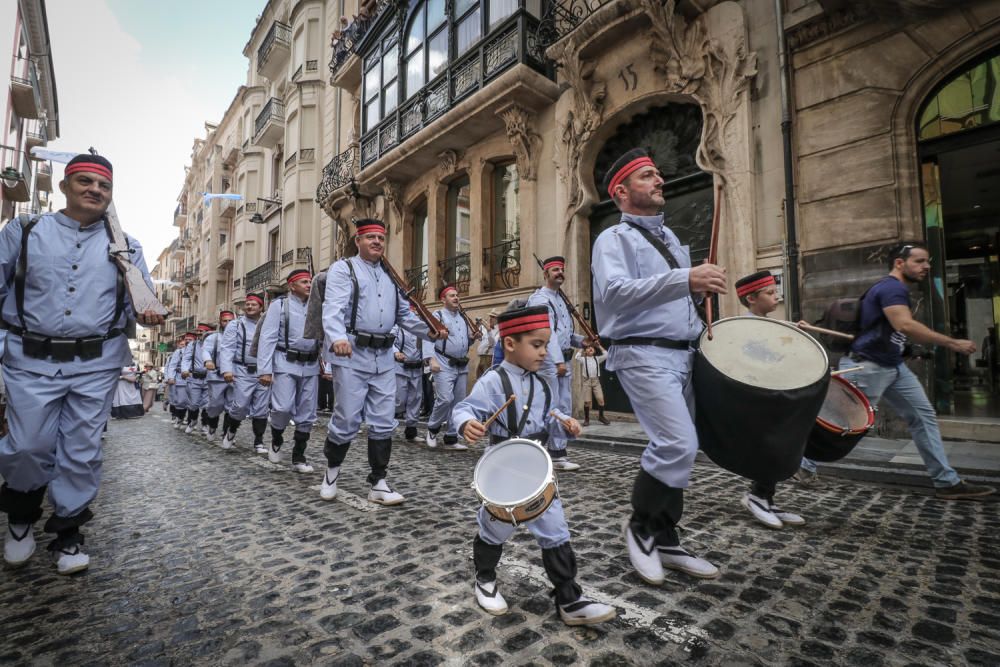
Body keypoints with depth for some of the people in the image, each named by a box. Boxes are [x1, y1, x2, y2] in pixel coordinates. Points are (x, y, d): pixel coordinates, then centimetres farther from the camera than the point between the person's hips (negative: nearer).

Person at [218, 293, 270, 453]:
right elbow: (227, 349, -4)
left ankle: (258, 442, 15)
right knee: (240, 406, -8)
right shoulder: (235, 324, 5)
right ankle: (230, 431, 22)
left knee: (261, 409, 5)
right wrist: (226, 369, -17)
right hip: (243, 372, -2)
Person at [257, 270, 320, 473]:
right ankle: (276, 440, 21)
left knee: (307, 414, 5)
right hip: (286, 364, -4)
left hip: (311, 366, 4)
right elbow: (267, 338, -5)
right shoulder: (280, 305, 0)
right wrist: (265, 370, -11)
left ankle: (298, 457, 18)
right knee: (283, 408, -12)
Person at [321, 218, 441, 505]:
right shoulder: (343, 269, 0)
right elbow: (333, 308, -16)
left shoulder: (390, 275, 19)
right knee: (347, 421, 1)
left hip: (384, 358, 6)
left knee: (383, 423, 6)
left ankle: (378, 484, 16)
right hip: (353, 355, -5)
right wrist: (338, 338, -35)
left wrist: (428, 330, 0)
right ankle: (331, 470, 29)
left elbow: (404, 314, 18)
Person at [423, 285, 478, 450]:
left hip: (462, 366, 7)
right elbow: (428, 338, -12)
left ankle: (451, 438, 14)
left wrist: (472, 338, 4)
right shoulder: (437, 315, -2)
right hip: (445, 365, -7)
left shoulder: (463, 317, 18)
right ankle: (432, 428, 10)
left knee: (459, 403, 6)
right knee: (445, 399, -16)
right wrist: (432, 359, -24)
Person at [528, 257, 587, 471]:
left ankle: (559, 451, 18)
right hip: (548, 361, -9)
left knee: (565, 408, 10)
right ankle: (555, 455, 2)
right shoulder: (539, 299, -8)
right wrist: (558, 361, -25)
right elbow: (548, 332, -18)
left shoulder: (560, 299, 21)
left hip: (564, 360, 9)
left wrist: (580, 340, 5)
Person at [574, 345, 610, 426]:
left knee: (601, 399, -7)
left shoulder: (597, 358, 12)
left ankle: (601, 416, 10)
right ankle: (586, 419, 8)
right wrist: (581, 349, -1)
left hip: (596, 380, 2)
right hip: (587, 381, -2)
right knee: (587, 401, -4)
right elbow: (577, 357, -15)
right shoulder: (583, 359, 4)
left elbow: (606, 354, 2)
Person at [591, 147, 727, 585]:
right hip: (644, 355, -8)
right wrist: (684, 279, -29)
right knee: (678, 446, -17)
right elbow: (613, 291, -23)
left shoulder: (669, 236, 22)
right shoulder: (614, 239, -4)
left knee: (676, 448, 9)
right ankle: (640, 526, 7)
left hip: (682, 354, 8)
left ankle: (664, 540, 23)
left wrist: (697, 288, 8)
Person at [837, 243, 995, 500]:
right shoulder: (892, 287, -17)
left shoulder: (897, 289, 16)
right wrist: (954, 343, -27)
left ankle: (947, 482, 14)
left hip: (894, 366, 10)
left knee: (923, 416, 7)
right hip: (867, 367, -10)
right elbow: (905, 325, -31)